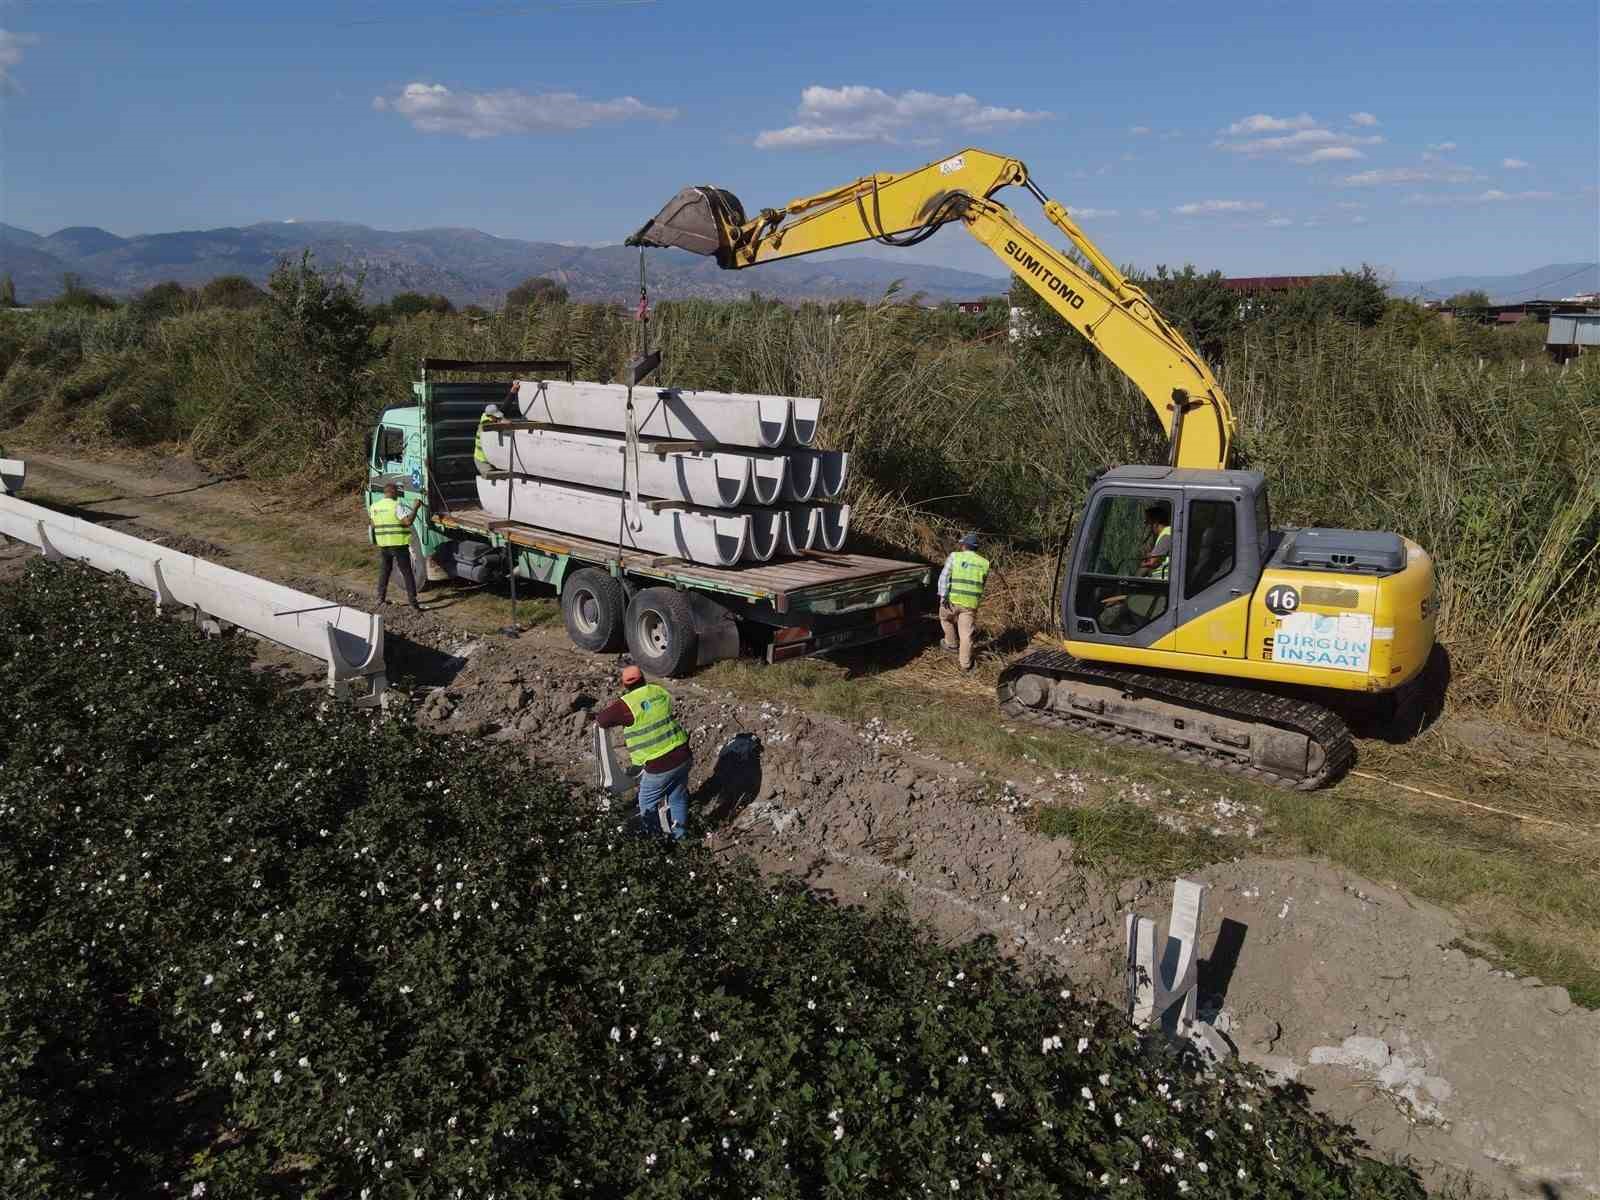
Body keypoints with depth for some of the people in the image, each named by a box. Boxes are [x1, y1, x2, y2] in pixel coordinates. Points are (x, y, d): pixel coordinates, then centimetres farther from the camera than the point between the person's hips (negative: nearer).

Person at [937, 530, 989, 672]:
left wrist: (943, 596, -15)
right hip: (971, 603, 2)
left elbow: (944, 576, -10)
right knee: (966, 633, 6)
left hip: (952, 600, -1)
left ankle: (952, 644, 38)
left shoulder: (954, 557, 1)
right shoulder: (984, 563, 9)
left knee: (945, 617, 29)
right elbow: (982, 585, 17)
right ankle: (965, 664, 9)